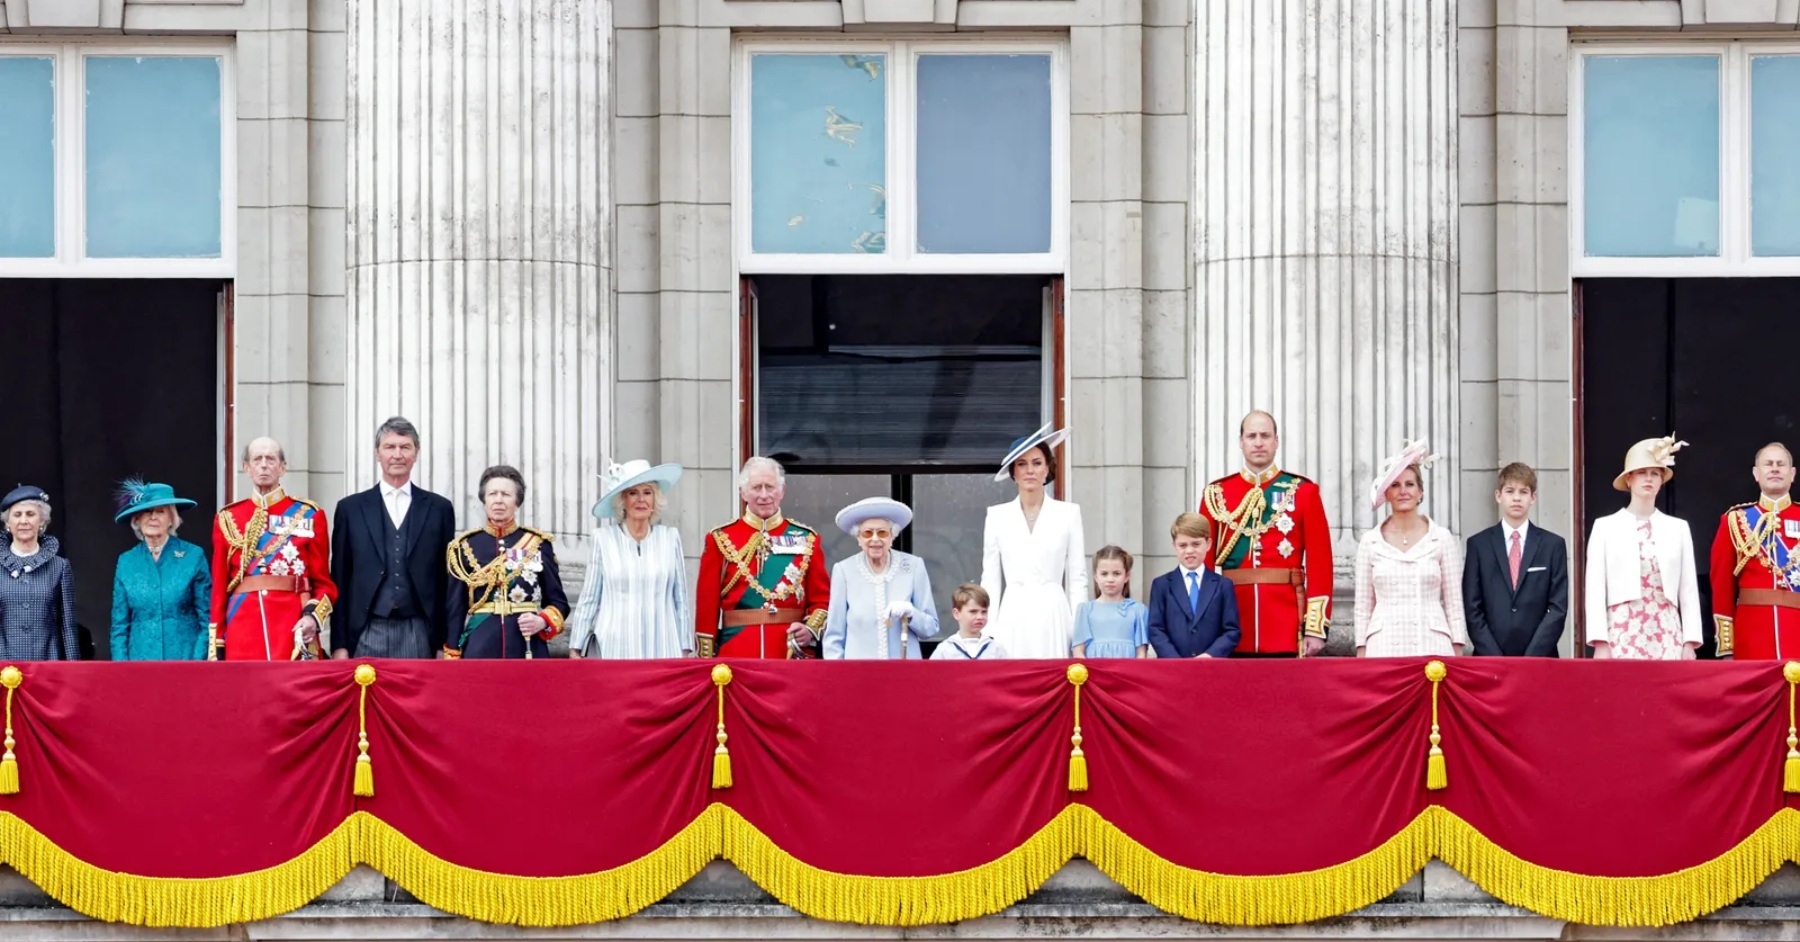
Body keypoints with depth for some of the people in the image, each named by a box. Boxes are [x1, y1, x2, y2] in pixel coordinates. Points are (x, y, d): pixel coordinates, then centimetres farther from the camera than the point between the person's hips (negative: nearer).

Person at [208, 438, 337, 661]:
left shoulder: (309, 515, 7)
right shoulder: (228, 519, 11)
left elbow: (323, 583, 7)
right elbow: (219, 587, 10)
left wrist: (313, 616, -14)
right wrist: (215, 649, 3)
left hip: (294, 630, -1)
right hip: (242, 632, 1)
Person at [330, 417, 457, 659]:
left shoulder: (439, 509, 10)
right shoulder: (350, 508, 9)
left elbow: (448, 580, 9)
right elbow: (339, 582, 8)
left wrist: (447, 644, 4)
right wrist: (339, 644, 2)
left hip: (419, 636, 0)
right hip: (367, 633, 0)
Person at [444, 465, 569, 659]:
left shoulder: (538, 544, 7)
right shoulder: (464, 547, 7)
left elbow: (559, 602, 11)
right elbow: (455, 610, 8)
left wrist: (542, 621, -10)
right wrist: (452, 667, 3)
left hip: (528, 650, 0)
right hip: (480, 650, 0)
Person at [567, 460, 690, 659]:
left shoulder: (670, 538, 7)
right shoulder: (603, 538, 3)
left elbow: (680, 598, 10)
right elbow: (588, 599, 6)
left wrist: (685, 649, 8)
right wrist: (575, 649, 4)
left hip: (662, 649, 1)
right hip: (613, 649, -1)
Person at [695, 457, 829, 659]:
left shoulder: (806, 540, 8)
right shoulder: (721, 540, 4)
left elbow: (822, 598, 9)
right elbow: (707, 605, 3)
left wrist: (811, 629, -10)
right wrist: (706, 661, -2)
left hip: (793, 654, 1)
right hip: (736, 655, -1)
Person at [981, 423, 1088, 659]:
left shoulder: (1068, 513, 6)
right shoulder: (997, 516, 9)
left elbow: (1077, 579, 5)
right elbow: (990, 579, 9)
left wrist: (1080, 632, -1)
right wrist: (988, 631, 2)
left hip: (1053, 616, -1)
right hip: (1013, 616, 1)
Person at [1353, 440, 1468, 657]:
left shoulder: (1442, 538, 6)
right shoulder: (1370, 542, 9)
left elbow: (1454, 601, 7)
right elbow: (1363, 605, 11)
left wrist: (1458, 651, 1)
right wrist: (1361, 651, 6)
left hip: (1431, 646, -1)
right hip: (1384, 646, 1)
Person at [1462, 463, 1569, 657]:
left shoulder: (1553, 545, 7)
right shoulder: (1478, 544, 7)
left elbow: (1558, 608, 2)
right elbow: (1472, 609, 3)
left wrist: (1532, 658, -8)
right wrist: (1494, 659, -8)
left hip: (1539, 659, 0)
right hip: (1489, 662, 0)